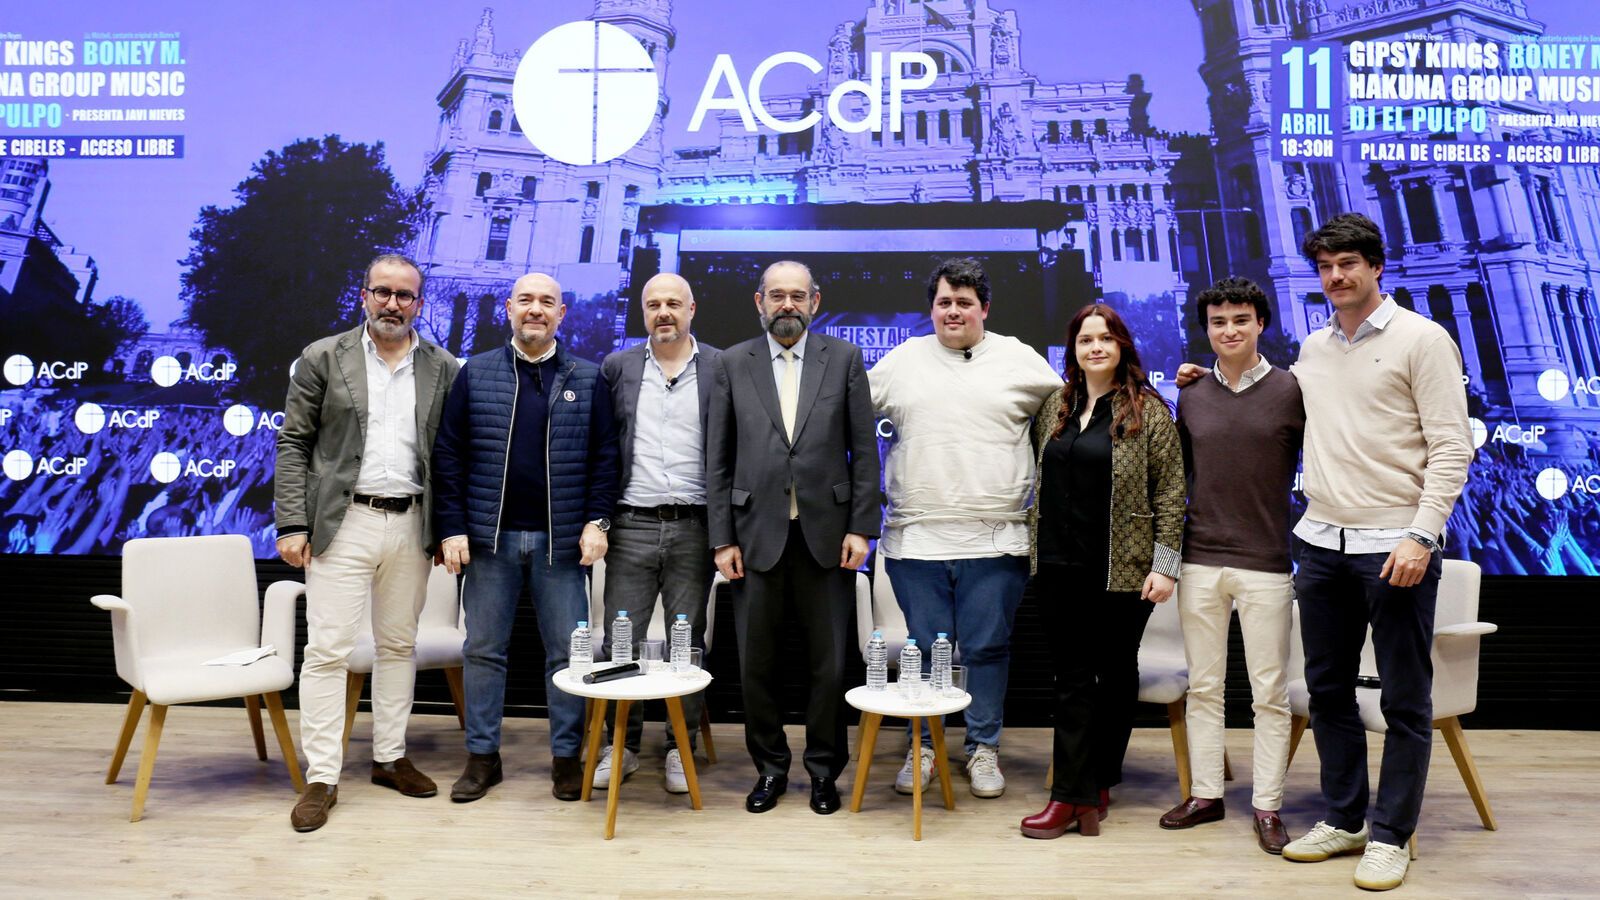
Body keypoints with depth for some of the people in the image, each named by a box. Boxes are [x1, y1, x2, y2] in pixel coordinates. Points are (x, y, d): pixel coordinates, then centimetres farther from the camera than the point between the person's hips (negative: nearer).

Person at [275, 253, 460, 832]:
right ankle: (322, 778, 8)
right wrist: (292, 524, -7)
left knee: (398, 645, 12)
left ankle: (390, 758, 25)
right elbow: (293, 445, 0)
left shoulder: (443, 369, 7)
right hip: (343, 522, -2)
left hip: (411, 525, 2)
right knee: (328, 649, -1)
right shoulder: (323, 359, 2)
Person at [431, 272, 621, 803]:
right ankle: (482, 757, 22)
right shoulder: (475, 374, 5)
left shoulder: (587, 379, 5)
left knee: (567, 651, 5)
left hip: (560, 540, 0)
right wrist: (452, 528, -4)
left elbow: (604, 456, 2)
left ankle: (566, 757, 18)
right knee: (483, 650, 9)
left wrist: (596, 523, -7)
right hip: (489, 539, 1)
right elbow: (447, 455, 3)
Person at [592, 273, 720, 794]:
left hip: (693, 527, -1)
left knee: (688, 642, 7)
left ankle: (680, 748, 20)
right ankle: (622, 745, 21)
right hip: (631, 526, 1)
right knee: (620, 640, 4)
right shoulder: (617, 368, 8)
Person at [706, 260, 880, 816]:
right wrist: (722, 538, -1)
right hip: (756, 533, 1)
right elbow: (718, 459, 4)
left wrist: (861, 527, -4)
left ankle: (824, 769, 25)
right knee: (756, 664, 9)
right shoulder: (732, 363, 5)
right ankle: (770, 768, 27)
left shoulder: (844, 359, 4)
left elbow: (864, 450, 2)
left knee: (830, 663, 7)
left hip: (825, 533, 0)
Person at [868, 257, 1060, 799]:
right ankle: (923, 746, 23)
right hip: (915, 538, 1)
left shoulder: (1019, 359, 7)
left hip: (995, 540, -1)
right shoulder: (902, 360, 9)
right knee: (925, 649, 8)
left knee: (988, 648, 7)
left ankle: (984, 748, 23)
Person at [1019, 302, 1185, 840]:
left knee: (1116, 673, 9)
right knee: (1072, 677, 3)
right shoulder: (1055, 407, 10)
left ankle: (1100, 781, 22)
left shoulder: (1147, 410, -3)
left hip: (1123, 568, -3)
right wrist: (1036, 542, 14)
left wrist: (1165, 564, -10)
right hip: (1061, 565, 4)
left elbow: (1169, 493, -5)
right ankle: (1074, 795, 7)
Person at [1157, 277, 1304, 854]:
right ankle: (1205, 794, 22)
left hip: (1265, 564, -3)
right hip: (1200, 561, 3)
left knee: (1270, 692, 4)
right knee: (1203, 686, 11)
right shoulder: (1191, 398, 8)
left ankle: (1267, 807, 16)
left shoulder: (1292, 392, -2)